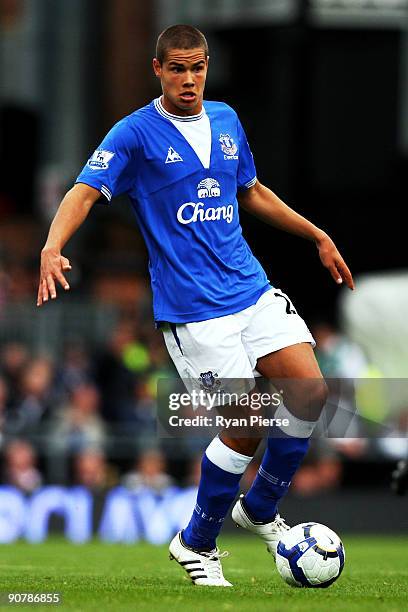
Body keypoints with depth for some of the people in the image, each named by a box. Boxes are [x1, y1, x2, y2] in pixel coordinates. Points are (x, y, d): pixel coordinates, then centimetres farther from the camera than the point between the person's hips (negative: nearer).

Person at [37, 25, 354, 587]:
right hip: (192, 308, -6)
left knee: (310, 394, -8)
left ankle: (260, 510, 16)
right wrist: (52, 249, -34)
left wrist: (318, 237, 28)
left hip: (252, 288, 6)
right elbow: (86, 191, -16)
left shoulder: (226, 120, 12)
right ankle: (196, 544, 11)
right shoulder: (136, 133, -6)